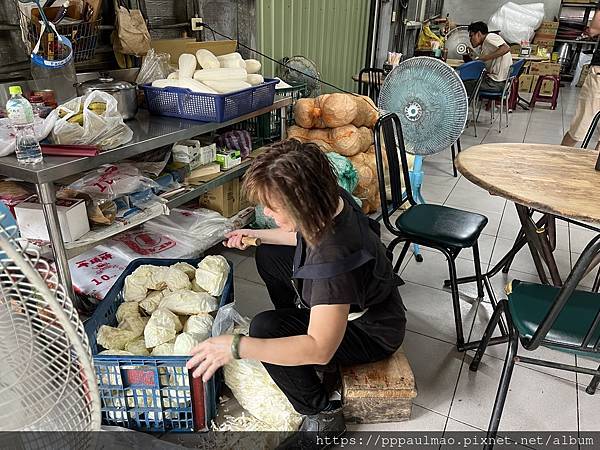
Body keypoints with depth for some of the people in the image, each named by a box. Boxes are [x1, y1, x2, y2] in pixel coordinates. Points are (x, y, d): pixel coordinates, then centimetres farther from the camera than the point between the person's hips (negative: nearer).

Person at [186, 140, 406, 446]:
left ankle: (323, 417, -5)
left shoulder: (335, 256, -41)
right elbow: (306, 236, 9)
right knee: (269, 255, 9)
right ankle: (295, 328, 24)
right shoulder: (331, 202, -16)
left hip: (371, 333, -8)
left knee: (265, 329, -27)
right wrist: (259, 235, 5)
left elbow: (319, 349, -42)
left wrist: (235, 347, -42)